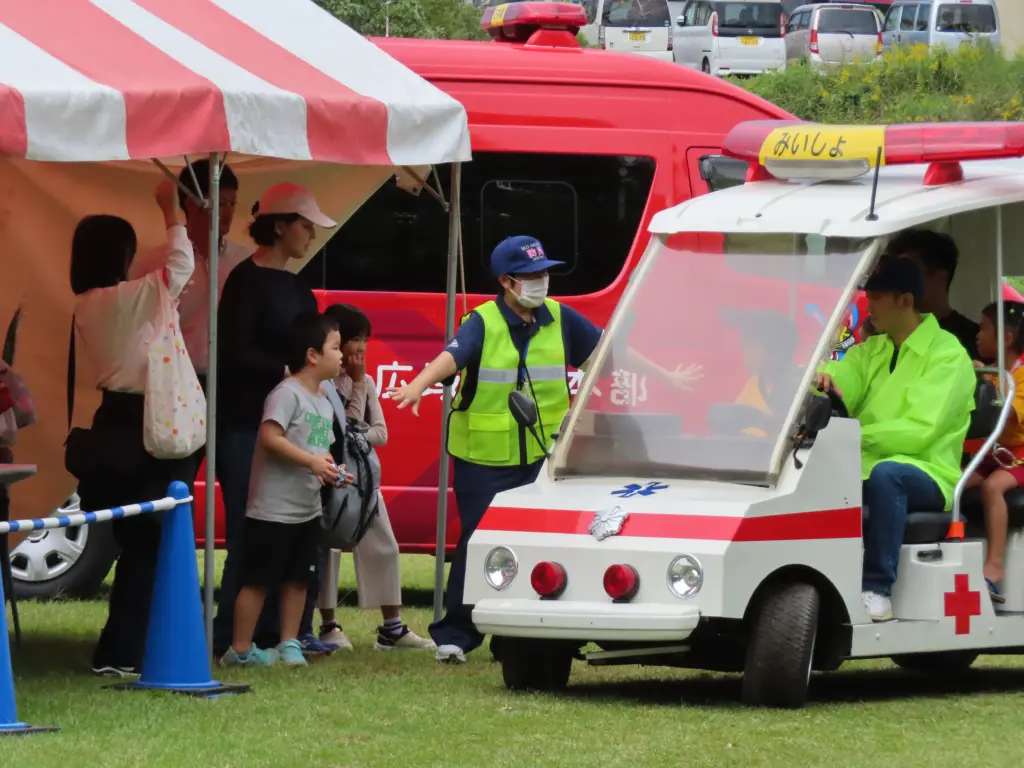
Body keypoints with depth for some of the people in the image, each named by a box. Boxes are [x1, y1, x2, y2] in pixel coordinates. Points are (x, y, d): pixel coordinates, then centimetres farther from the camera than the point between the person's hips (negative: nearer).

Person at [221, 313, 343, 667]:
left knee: (298, 579, 12)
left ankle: (289, 643, 21)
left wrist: (331, 472, 1)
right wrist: (312, 462, -25)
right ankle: (240, 649, 2)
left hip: (308, 510, 9)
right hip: (273, 509, -9)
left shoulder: (324, 404, 14)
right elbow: (270, 436, -24)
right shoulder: (287, 394, -14)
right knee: (257, 580, -3)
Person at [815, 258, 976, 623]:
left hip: (927, 473, -6)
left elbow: (920, 431, -17)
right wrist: (824, 382, -26)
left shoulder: (948, 356, -6)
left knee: (885, 473, -38)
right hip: (865, 466, 6)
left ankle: (877, 590, -35)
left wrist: (856, 436, -27)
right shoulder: (870, 350, 17)